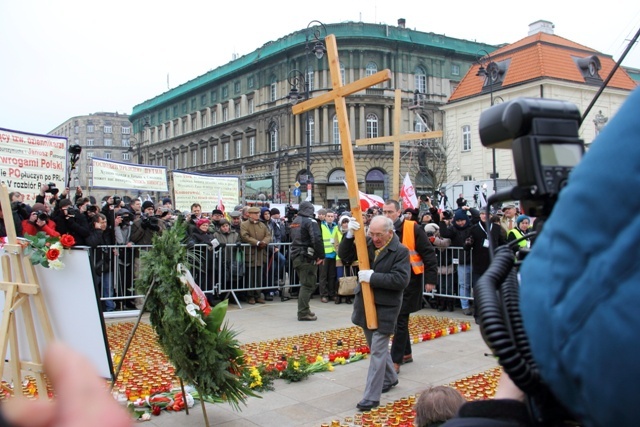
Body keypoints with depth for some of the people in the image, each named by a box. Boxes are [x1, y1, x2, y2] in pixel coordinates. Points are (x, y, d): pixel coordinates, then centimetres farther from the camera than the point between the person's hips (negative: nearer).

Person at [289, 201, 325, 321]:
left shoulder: (294, 222, 16)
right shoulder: (310, 221, -12)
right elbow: (317, 240, -22)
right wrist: (321, 255, -16)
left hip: (296, 256, 9)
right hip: (307, 257, -9)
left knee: (305, 283, 18)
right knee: (308, 285, -4)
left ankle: (303, 310, 23)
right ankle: (303, 312, -4)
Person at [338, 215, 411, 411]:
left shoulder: (400, 251, -13)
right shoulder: (366, 243, 3)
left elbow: (401, 279, -23)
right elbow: (344, 255, 3)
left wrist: (373, 277, -24)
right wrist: (350, 235, -13)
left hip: (385, 307, -6)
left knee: (378, 350, -5)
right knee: (376, 346, 21)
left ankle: (371, 396, 1)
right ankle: (390, 377, 42)